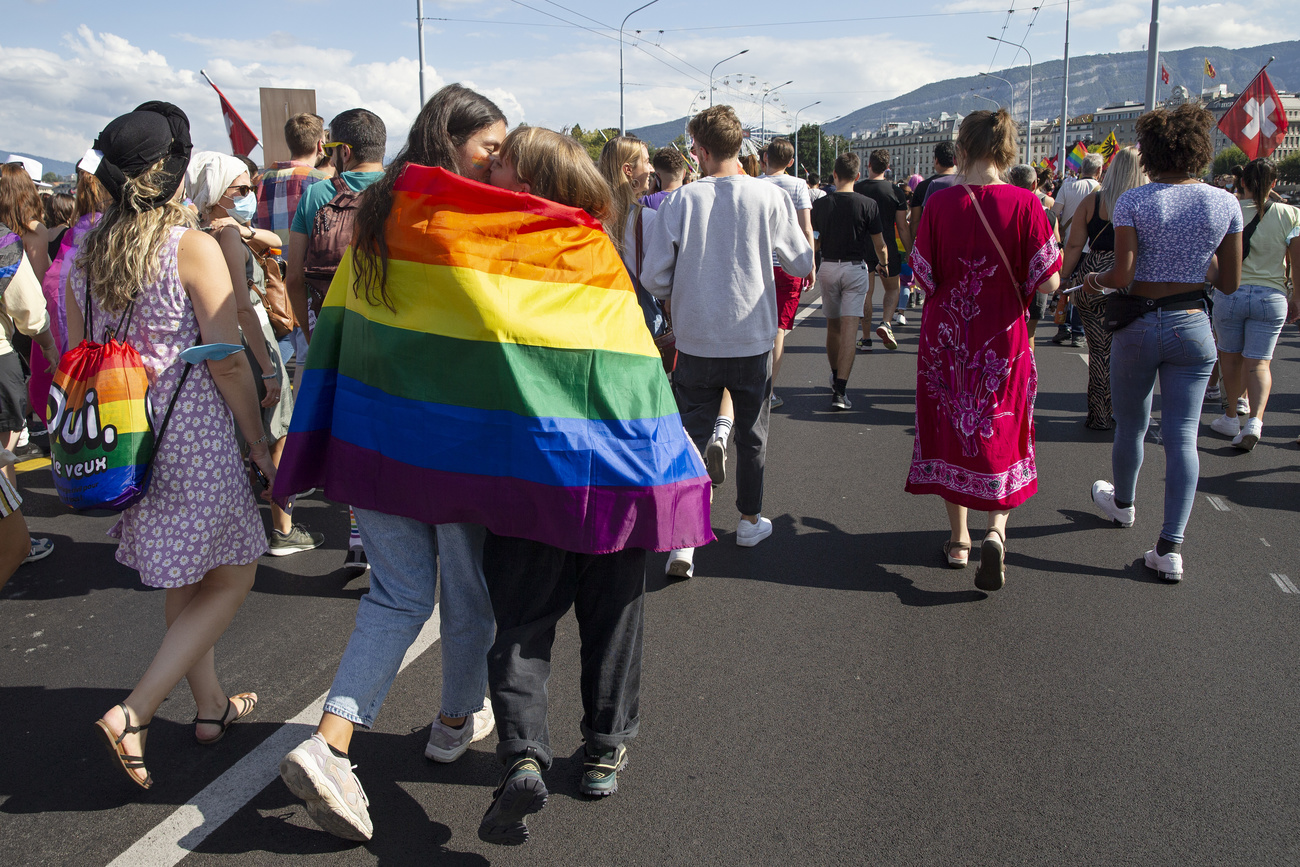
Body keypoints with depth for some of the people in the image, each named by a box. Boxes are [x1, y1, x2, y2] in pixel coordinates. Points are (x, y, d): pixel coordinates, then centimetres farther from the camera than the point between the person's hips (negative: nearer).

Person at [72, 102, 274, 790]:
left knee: (183, 582, 20)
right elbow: (227, 360, -15)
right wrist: (260, 444, -6)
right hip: (194, 440, -7)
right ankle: (133, 714, -2)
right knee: (230, 578, 7)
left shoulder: (85, 253, 7)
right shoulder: (194, 248, -12)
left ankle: (211, 705, 33)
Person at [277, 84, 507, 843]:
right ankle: (459, 718, 33)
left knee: (398, 589, 11)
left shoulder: (374, 211, 9)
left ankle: (331, 741, -2)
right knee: (469, 581, 15)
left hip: (376, 422, 6)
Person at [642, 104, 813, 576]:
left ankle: (682, 537, -1)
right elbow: (802, 263, 2)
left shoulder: (681, 201, -9)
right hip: (753, 340, 1)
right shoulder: (770, 197, -9)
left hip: (696, 341, 0)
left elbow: (652, 277, -7)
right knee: (752, 434, 18)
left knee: (690, 435, 7)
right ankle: (750, 520, 32)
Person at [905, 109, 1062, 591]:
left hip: (945, 339, 1)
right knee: (1001, 435, 14)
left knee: (950, 434, 15)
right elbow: (1047, 283, -11)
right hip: (1002, 342, 0)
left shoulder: (939, 203, -10)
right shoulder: (1024, 204, -12)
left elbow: (922, 278, -6)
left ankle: (959, 540, 24)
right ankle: (996, 532, -5)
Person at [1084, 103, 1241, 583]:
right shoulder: (1225, 204, -3)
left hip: (1138, 326, -1)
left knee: (1130, 427, 18)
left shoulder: (1133, 202, -11)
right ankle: (1170, 547, -2)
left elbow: (1121, 276, -17)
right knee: (1182, 436, 3)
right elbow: (1230, 283, 2)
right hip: (1192, 327, 2)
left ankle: (1123, 504, 43)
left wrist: (1095, 279, 3)